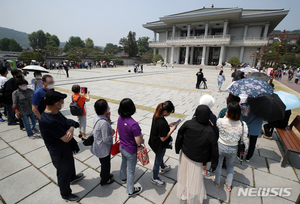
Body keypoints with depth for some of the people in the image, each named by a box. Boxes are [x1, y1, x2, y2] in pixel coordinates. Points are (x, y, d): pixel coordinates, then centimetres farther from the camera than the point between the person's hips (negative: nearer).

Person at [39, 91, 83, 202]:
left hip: (66, 147, 9)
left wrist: (71, 128, -26)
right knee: (63, 172, 16)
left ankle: (72, 177, 63)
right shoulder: (49, 121, -38)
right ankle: (65, 194, 42)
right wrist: (71, 129, -14)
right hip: (59, 152, -8)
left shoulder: (55, 112, -9)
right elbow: (66, 139, -34)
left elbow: (67, 122, -3)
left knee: (70, 162, 33)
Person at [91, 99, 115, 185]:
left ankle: (104, 174, 55)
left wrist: (108, 118, -13)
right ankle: (105, 180, 42)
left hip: (98, 145, 8)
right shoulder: (103, 123, -37)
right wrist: (112, 133, -13)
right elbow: (106, 139, -31)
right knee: (106, 164, 18)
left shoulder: (96, 116, -9)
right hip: (103, 148, -8)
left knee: (104, 162, 31)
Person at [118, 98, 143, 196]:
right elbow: (139, 142, -30)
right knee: (131, 171, 15)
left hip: (122, 147, 7)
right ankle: (131, 190, 38)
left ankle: (123, 178, 60)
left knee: (124, 163, 32)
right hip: (130, 151, -7)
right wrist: (140, 134, -11)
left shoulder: (120, 118, -12)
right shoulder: (133, 124, -36)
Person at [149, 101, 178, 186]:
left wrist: (168, 125, -3)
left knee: (160, 156, 34)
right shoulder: (162, 123, -39)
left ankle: (163, 168, 63)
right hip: (160, 145, -9)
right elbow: (163, 138, -28)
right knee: (158, 161, 17)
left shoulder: (156, 115, -12)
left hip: (154, 140, 9)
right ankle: (155, 178, 42)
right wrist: (172, 129, -21)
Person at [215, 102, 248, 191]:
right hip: (233, 149, 2)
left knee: (218, 164, 24)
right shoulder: (243, 125, -21)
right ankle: (229, 185, 45)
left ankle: (217, 182, 46)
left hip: (220, 147, -1)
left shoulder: (220, 121, -28)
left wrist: (226, 116, -3)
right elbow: (244, 140, -8)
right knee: (230, 166, 29)